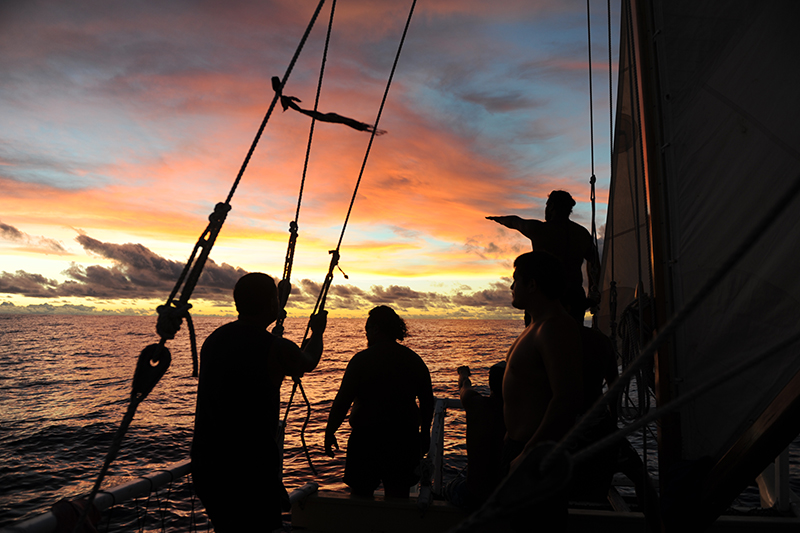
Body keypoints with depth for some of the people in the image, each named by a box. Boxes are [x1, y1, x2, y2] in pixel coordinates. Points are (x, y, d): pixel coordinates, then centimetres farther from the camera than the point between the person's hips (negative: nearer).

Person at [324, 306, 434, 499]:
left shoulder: (362, 359, -10)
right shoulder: (414, 360, 3)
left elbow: (342, 401, -11)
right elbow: (427, 402, 9)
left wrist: (329, 432, 0)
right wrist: (425, 433, 20)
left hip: (367, 437, -4)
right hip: (405, 438, 4)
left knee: (361, 494, 9)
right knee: (399, 496, 12)